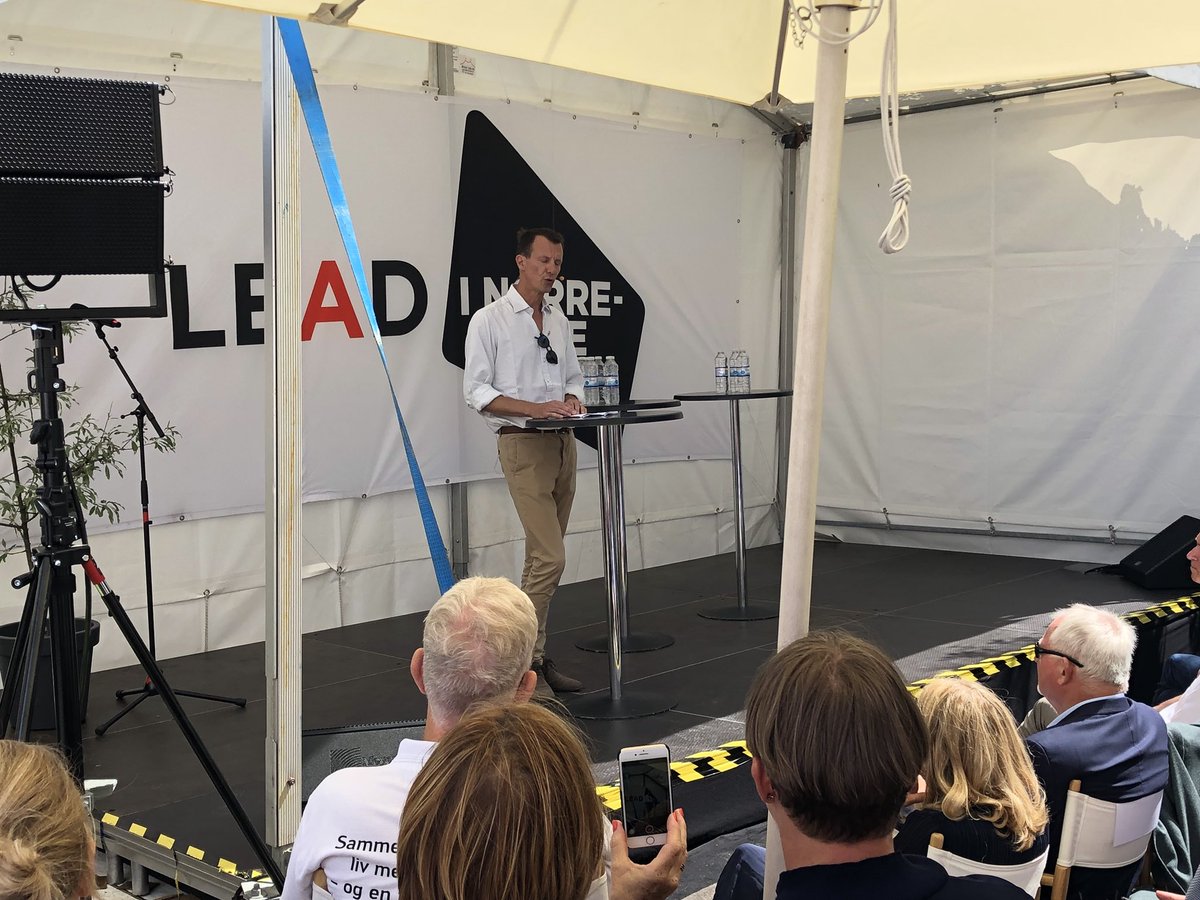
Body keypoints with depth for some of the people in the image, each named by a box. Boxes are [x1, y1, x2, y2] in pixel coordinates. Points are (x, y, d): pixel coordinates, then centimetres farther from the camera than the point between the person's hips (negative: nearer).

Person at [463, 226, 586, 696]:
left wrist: (572, 399, 0)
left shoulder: (558, 319, 15)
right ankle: (528, 657, -4)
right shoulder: (489, 320, -5)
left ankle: (529, 654, 19)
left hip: (562, 441, 7)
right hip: (523, 444, -7)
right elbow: (477, 391, -9)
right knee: (550, 558, -14)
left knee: (542, 558, 11)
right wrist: (535, 408, -19)